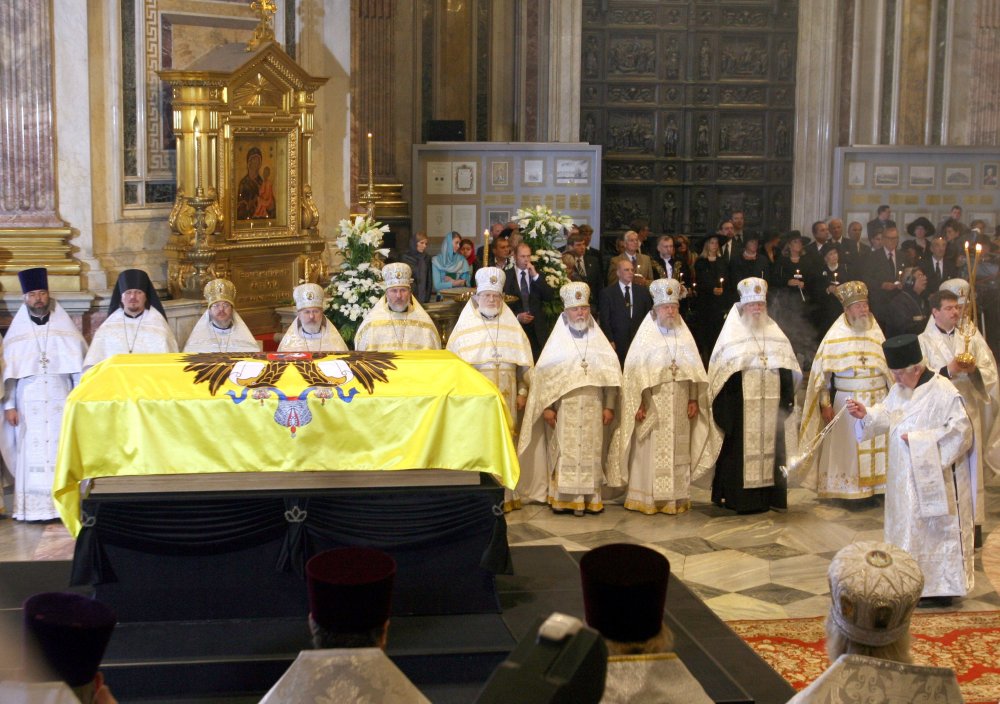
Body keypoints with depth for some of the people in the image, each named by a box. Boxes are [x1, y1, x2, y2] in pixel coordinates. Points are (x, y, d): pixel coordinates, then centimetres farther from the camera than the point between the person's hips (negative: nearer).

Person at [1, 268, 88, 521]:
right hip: (29, 403, 1)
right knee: (31, 455, -1)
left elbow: (79, 367, 3)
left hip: (61, 401, 0)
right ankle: (32, 508, -1)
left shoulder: (65, 329, 3)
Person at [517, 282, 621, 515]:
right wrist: (547, 406, -7)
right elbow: (543, 374, 0)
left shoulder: (599, 339, 10)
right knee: (564, 452, -3)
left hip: (593, 409, 2)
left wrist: (609, 406, 1)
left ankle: (589, 497, 7)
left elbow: (612, 373, 8)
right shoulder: (557, 340, 3)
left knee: (590, 453, 2)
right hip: (564, 408, -2)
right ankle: (563, 498, 2)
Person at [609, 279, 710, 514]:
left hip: (679, 408, 4)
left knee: (677, 453, 5)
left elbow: (695, 369, 11)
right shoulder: (645, 336, -2)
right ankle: (646, 499, 3)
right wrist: (638, 404, -12)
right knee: (651, 453, -2)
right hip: (653, 406, -4)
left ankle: (676, 499, 12)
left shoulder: (684, 334, 10)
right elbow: (634, 371, -6)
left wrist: (694, 399, 3)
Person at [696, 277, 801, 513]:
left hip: (770, 406, 4)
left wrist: (787, 400, 3)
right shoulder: (732, 334, 1)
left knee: (769, 447, 6)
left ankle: (767, 494, 13)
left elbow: (788, 370, 12)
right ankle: (738, 497, 1)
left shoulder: (775, 333, 14)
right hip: (741, 408, -4)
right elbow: (723, 371, -5)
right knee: (740, 449, -4)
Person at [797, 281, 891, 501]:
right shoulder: (836, 336, -3)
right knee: (848, 447, 1)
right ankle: (848, 492, 8)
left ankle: (876, 488, 12)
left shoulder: (876, 334, 7)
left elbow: (890, 369, 9)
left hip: (878, 401, 3)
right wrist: (825, 404, -8)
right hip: (847, 402, -3)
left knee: (877, 447, 3)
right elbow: (822, 373, -4)